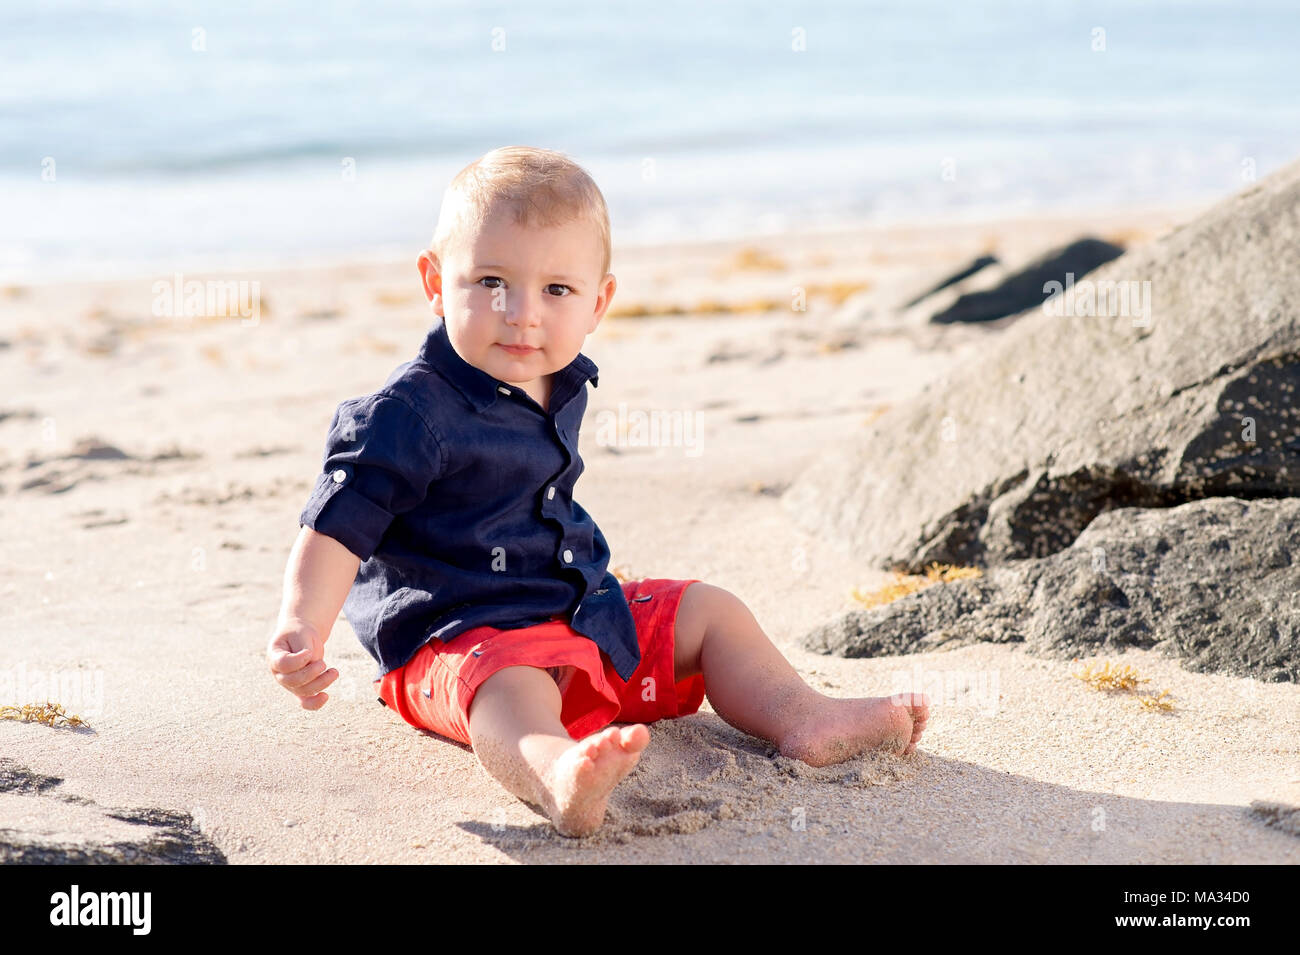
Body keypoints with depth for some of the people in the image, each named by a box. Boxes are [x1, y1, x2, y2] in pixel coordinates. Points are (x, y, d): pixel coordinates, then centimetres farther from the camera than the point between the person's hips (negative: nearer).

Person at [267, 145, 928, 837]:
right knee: (510, 687, -39)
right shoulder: (407, 415, -16)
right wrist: (301, 631, -33)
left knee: (708, 611, 7)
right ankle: (561, 782, -70)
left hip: (586, 613, 9)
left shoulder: (563, 387, 9)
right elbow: (337, 527, -19)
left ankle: (802, 719, -9)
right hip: (461, 636, -9)